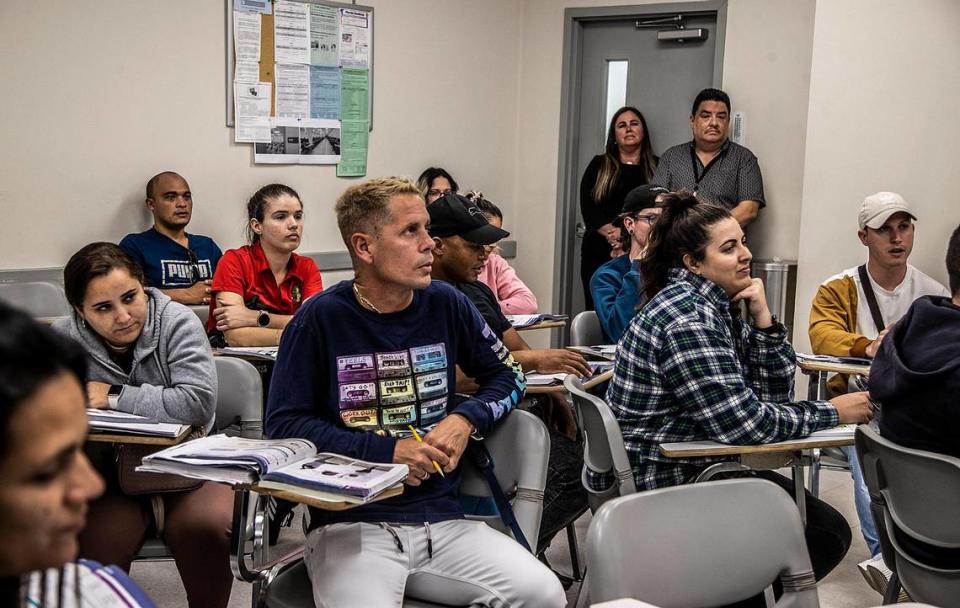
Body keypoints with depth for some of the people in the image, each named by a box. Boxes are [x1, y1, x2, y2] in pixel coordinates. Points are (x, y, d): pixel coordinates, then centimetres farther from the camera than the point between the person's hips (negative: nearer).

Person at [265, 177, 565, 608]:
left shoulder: (445, 305, 7)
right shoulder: (321, 318, -4)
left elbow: (507, 377, 18)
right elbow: (283, 424, -5)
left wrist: (466, 419, -2)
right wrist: (387, 452, -11)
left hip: (441, 518, 4)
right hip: (351, 524, -4)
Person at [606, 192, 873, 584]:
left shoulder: (718, 310, 7)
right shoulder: (685, 316, -22)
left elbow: (773, 397, 5)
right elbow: (744, 423, -26)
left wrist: (763, 320, -7)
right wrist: (832, 413, -14)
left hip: (703, 468, 9)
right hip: (668, 488, -9)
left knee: (831, 530, 6)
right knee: (825, 535, -5)